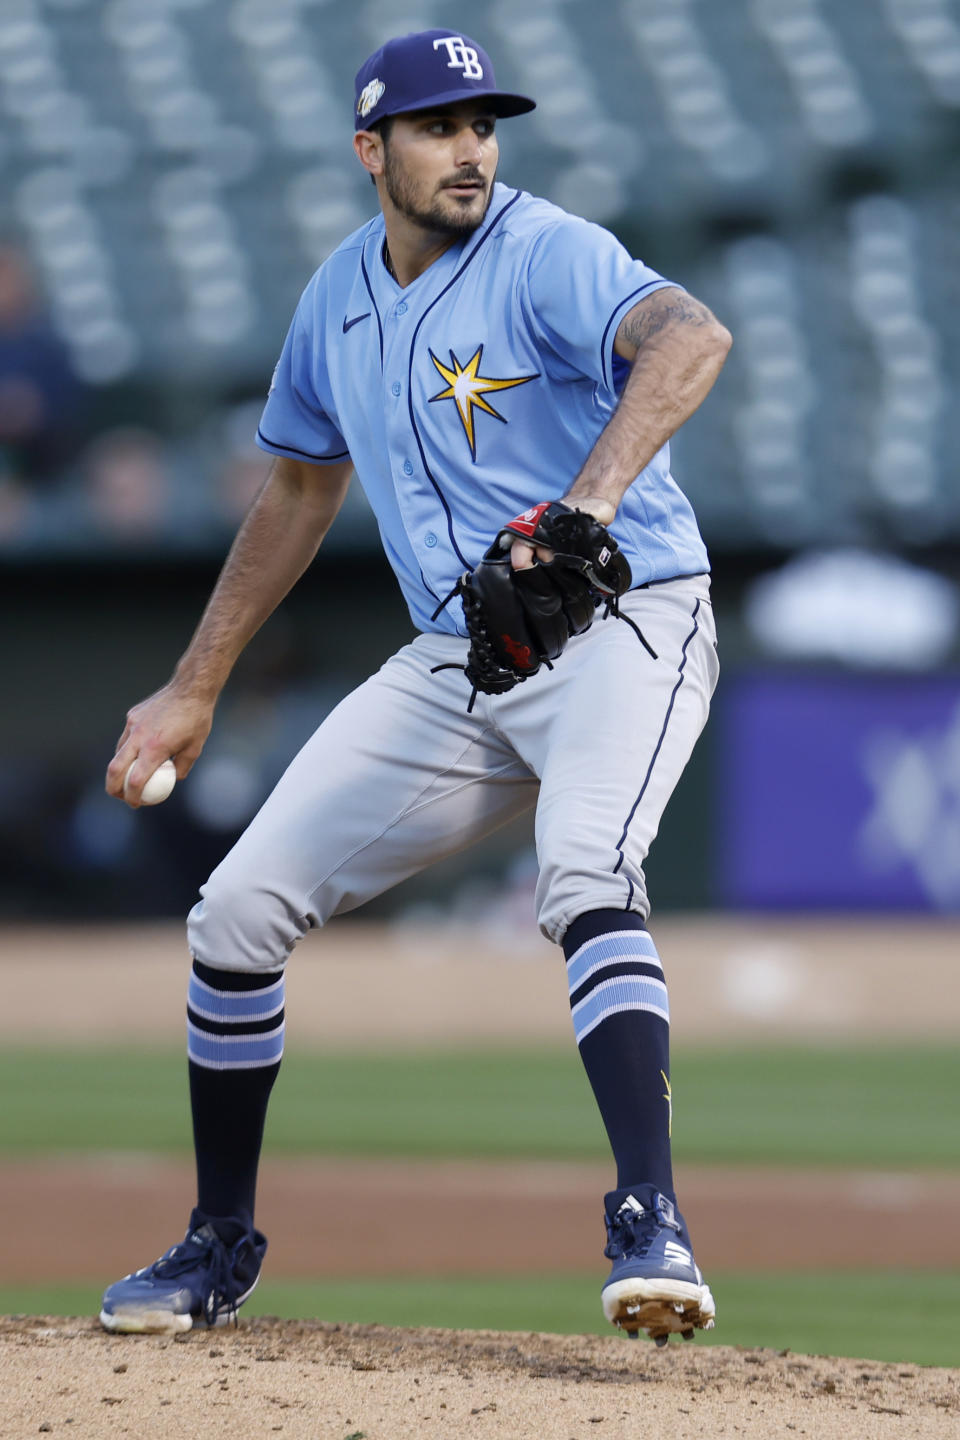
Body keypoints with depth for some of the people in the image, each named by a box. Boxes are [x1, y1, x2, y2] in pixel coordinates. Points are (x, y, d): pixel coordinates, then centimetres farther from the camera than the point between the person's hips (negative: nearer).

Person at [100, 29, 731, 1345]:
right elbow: (300, 488, 23)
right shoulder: (340, 298, 8)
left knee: (583, 876, -35)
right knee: (239, 911, 2)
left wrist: (586, 506, -50)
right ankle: (221, 1246, 17)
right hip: (454, 665, 7)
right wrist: (193, 689, 22)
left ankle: (651, 1225, -39)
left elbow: (691, 337, -35)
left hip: (623, 623, -7)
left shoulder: (545, 257, -14)